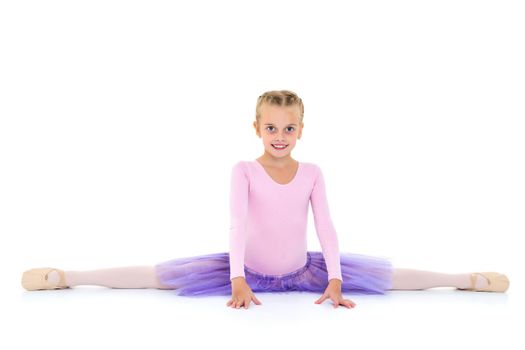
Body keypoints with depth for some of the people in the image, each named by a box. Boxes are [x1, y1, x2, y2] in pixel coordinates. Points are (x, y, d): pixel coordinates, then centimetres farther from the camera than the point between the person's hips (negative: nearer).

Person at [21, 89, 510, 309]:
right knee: (165, 274, -13)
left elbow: (326, 227, -12)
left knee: (382, 274, -5)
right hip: (249, 270, -1)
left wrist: (334, 279, -22)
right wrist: (238, 279, -32)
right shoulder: (244, 170, -13)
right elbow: (237, 224, -22)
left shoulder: (312, 173, -7)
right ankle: (67, 276, -9)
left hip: (302, 271, 2)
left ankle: (466, 279, 9)